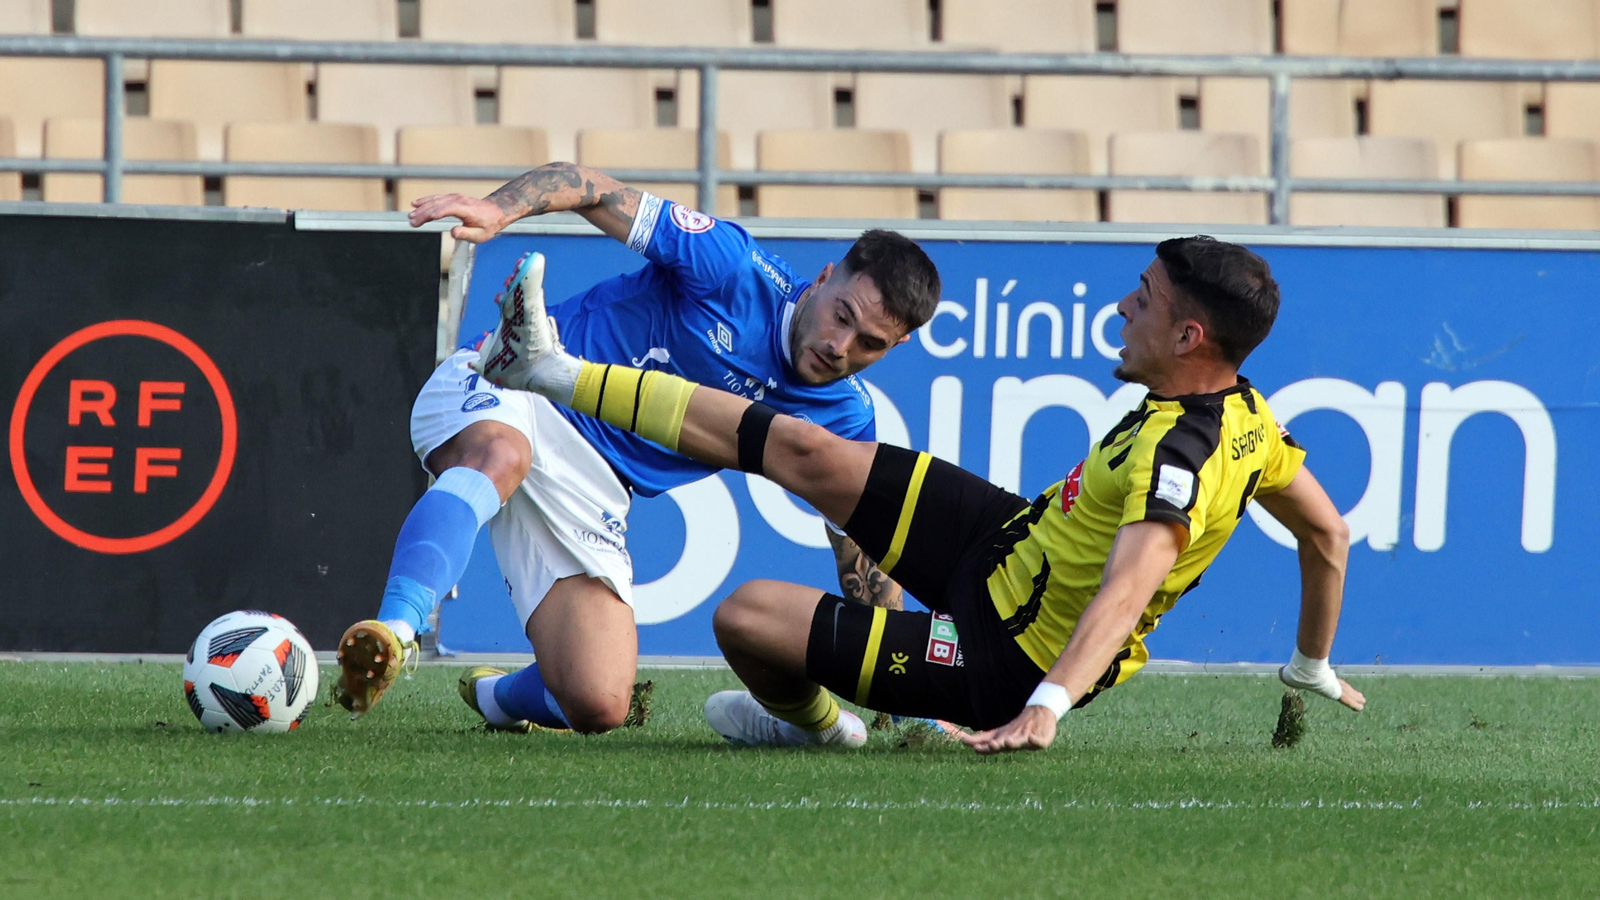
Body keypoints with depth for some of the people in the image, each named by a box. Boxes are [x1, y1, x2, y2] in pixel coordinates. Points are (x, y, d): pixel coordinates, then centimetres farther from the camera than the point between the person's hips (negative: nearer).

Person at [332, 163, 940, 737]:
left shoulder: (842, 420, 1)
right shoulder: (734, 270, -13)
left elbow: (868, 565, 8)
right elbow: (590, 189, -12)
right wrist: (498, 209, -32)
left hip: (592, 494, 5)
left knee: (597, 708, -12)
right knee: (501, 454, -43)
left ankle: (498, 698, 24)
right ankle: (392, 635, -56)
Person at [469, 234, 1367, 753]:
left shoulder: (1178, 454, -33)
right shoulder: (1242, 410, -6)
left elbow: (1125, 591, -46)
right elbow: (1329, 533, 6)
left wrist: (1045, 707, -56)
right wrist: (1313, 666, 19)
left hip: (996, 658, -9)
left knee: (746, 616, -9)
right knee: (803, 449, 5)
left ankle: (812, 720, 27)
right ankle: (563, 376, 15)